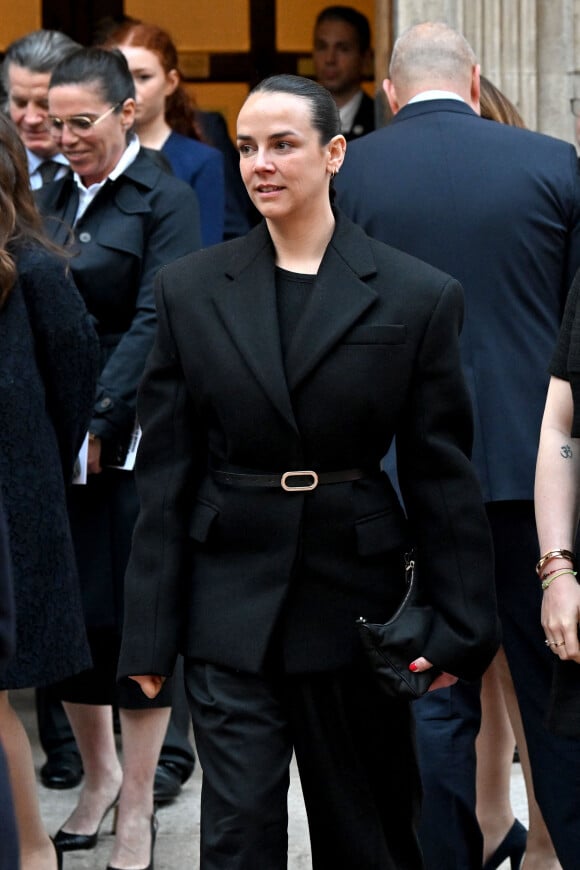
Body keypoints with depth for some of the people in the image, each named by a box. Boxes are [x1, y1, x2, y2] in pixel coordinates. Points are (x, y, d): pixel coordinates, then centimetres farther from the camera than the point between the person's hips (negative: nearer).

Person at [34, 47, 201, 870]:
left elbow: (155, 324, -13)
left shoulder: (164, 199, -5)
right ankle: (97, 774, 26)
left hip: (130, 441, -5)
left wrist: (100, 423, -19)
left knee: (132, 612, 0)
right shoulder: (53, 198, 13)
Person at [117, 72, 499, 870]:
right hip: (231, 608, 0)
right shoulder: (190, 290, 1)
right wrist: (150, 632, -1)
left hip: (355, 597, 0)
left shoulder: (418, 296, -3)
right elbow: (165, 471, 2)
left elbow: (443, 475, -1)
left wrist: (462, 629, -4)